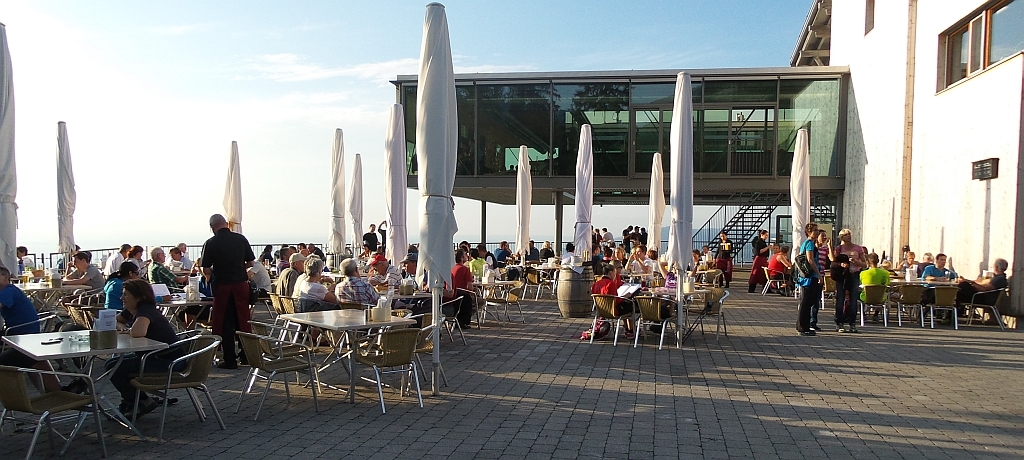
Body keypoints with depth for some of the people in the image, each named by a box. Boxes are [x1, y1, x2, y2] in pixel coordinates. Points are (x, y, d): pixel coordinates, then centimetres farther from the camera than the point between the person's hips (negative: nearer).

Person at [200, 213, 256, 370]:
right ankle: (246, 355, 20)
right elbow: (250, 263, 5)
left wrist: (215, 273, 13)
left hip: (222, 286, -3)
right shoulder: (241, 239, 0)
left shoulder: (211, 243, -8)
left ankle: (230, 360, 8)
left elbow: (206, 270, -7)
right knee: (243, 320, 13)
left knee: (225, 323, 6)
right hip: (241, 284, 3)